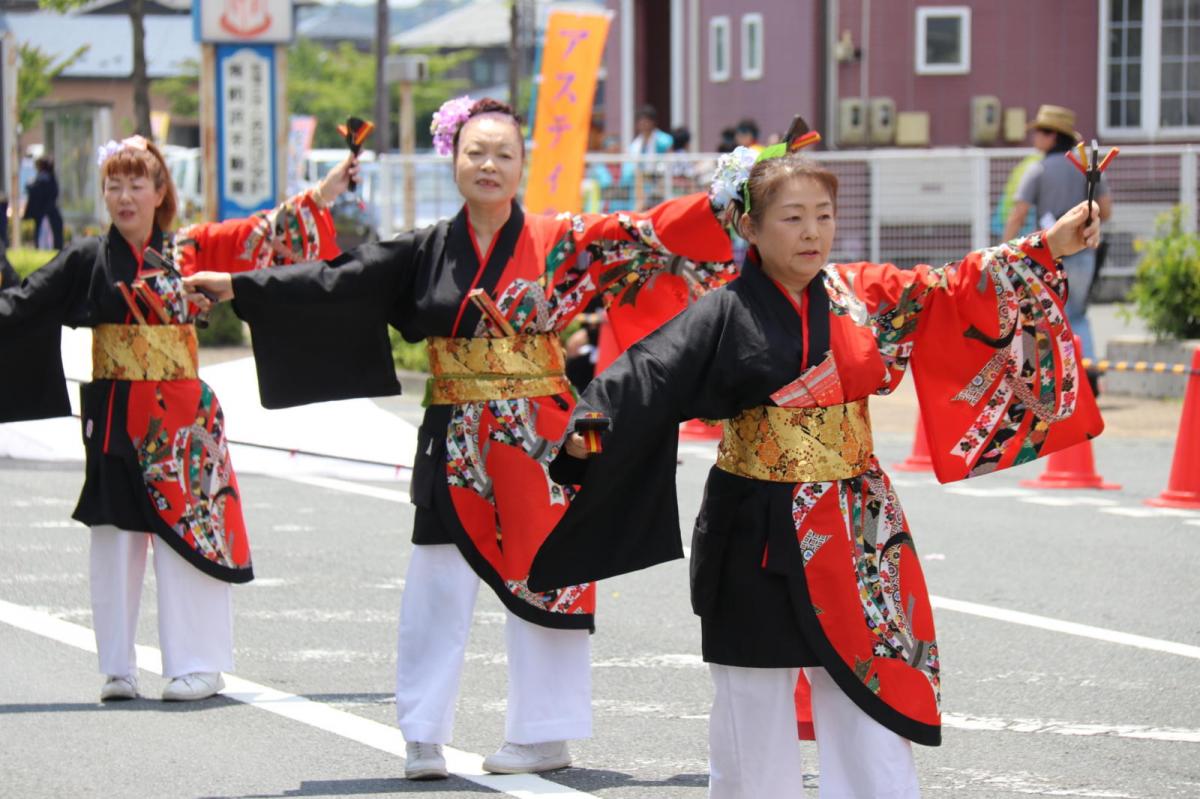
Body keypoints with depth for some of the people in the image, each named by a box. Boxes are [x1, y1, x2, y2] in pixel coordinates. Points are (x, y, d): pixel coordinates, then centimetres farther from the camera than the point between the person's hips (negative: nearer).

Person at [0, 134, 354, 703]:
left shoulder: (192, 249, 5)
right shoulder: (87, 260, 2)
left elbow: (261, 236, 10)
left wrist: (323, 194, 8)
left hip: (180, 415, 0)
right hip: (113, 416, 0)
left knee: (188, 533, -2)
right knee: (115, 538, 4)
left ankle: (197, 666, 4)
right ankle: (117, 667, 12)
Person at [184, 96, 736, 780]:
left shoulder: (558, 241, 0)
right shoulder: (429, 251, 4)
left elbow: (644, 236, -3)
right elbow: (339, 283, 0)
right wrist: (241, 287, -7)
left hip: (535, 439, -2)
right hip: (456, 444, 2)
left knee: (541, 580, 2)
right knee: (441, 584, 0)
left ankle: (546, 734, 11)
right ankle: (425, 739, 6)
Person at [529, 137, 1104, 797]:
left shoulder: (866, 296, 4)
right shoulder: (724, 316, -9)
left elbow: (959, 292, 6)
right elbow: (648, 375, -19)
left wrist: (1049, 247, -3)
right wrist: (590, 425, -37)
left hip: (852, 534, 3)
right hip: (757, 537, -3)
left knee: (866, 696, 4)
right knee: (755, 706, 7)